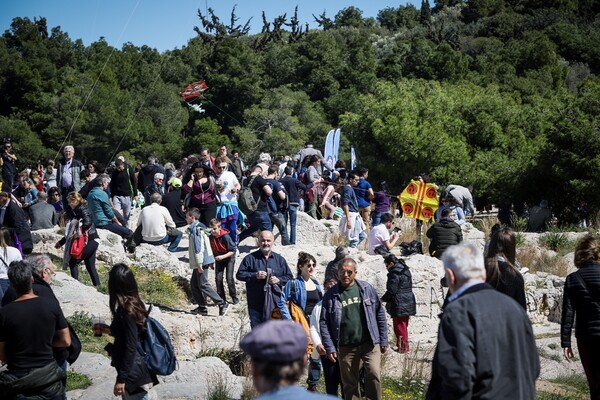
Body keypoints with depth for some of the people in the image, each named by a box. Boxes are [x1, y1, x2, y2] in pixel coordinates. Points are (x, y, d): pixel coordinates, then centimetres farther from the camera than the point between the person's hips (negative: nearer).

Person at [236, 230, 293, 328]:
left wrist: (279, 280, -8)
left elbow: (289, 277, 12)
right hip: (255, 304, -2)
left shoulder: (279, 259, 10)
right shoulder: (250, 258, 2)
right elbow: (239, 275, 0)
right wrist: (255, 275, -13)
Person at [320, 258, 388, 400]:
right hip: (345, 347, 1)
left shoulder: (367, 289, 3)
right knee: (349, 384, 7)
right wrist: (329, 347, -4)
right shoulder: (331, 295, 2)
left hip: (370, 344, -1)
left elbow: (380, 314, 7)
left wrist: (383, 341, 6)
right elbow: (324, 323, 2)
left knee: (374, 374, -19)